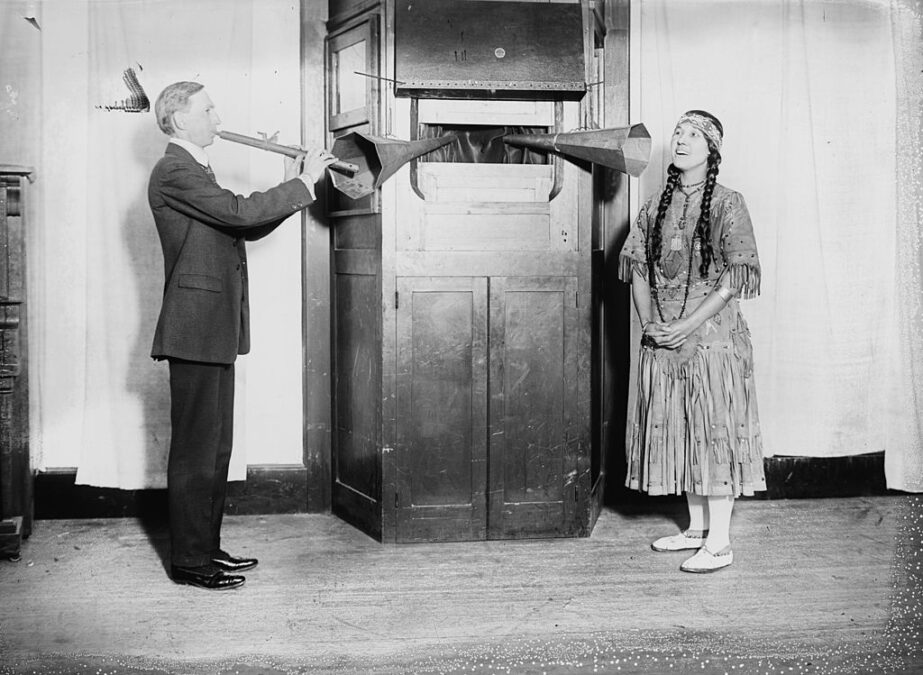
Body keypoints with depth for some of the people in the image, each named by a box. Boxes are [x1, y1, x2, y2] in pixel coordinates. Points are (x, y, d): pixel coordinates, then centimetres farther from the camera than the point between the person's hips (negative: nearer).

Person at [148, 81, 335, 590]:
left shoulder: (194, 172, 21)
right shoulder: (173, 172, -12)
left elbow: (243, 226, 19)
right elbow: (239, 212, -22)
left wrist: (293, 186, 8)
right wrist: (302, 185, -13)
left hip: (214, 331, 10)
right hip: (195, 329, -10)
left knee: (216, 446, 15)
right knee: (196, 447, -4)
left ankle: (207, 547, 24)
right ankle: (188, 561, 3)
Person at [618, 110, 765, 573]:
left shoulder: (728, 206, -6)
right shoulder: (657, 206, 9)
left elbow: (736, 278, -12)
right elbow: (637, 268, 10)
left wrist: (687, 325, -16)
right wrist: (647, 322, -4)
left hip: (712, 335, -6)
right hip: (663, 340, 6)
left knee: (714, 431, -2)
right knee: (677, 431, 11)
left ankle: (719, 543, 4)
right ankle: (697, 528, 25)